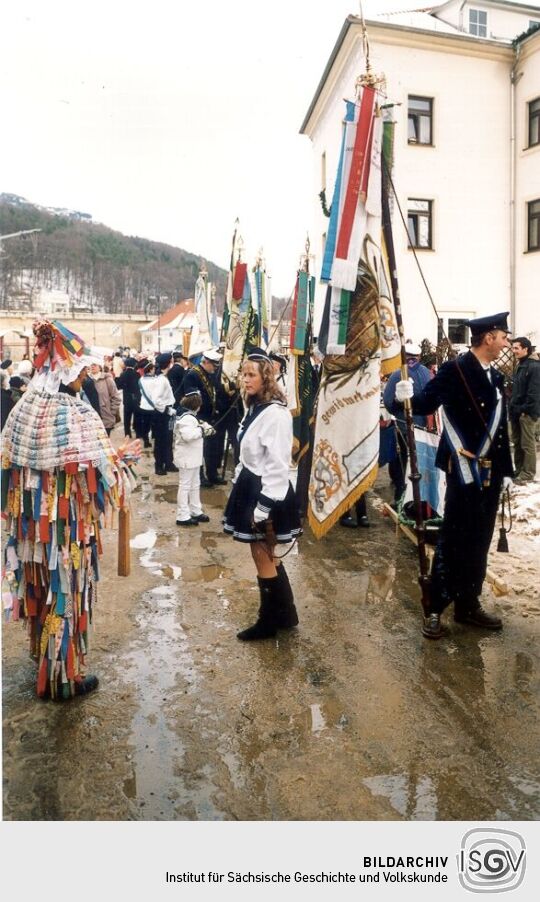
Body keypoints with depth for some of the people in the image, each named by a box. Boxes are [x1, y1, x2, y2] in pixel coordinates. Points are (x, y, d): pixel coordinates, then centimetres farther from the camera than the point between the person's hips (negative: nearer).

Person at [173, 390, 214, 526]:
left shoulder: (187, 415, 11)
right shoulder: (187, 418, -22)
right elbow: (187, 435, -36)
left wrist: (203, 427, -2)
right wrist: (201, 429, -24)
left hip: (192, 458, 11)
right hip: (187, 458, -11)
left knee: (195, 485, 19)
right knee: (185, 486, -2)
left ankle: (196, 511, 31)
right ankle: (182, 516, 5)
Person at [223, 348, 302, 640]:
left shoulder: (276, 413, -20)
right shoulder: (254, 407, 10)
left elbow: (277, 464, -23)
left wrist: (264, 506, -23)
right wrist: (239, 481, 15)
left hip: (266, 492, -9)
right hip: (251, 486, 9)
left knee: (262, 555, 3)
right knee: (266, 555, 17)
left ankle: (269, 621, 20)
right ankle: (285, 614, 32)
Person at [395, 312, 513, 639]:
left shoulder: (496, 376, 12)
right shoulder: (455, 370, -9)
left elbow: (501, 427, 14)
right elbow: (426, 404, -15)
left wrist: (507, 469, 13)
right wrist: (407, 397, -38)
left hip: (491, 471, 7)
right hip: (464, 470, -7)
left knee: (480, 540, 13)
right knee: (453, 540, -2)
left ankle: (469, 604, 26)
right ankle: (435, 609, 10)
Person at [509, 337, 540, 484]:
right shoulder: (520, 366, 17)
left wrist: (526, 409, -19)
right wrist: (511, 407, 15)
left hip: (527, 412, -9)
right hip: (516, 411, 9)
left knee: (527, 444, -4)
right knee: (517, 443, 13)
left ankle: (528, 474, 1)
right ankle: (519, 470, 22)